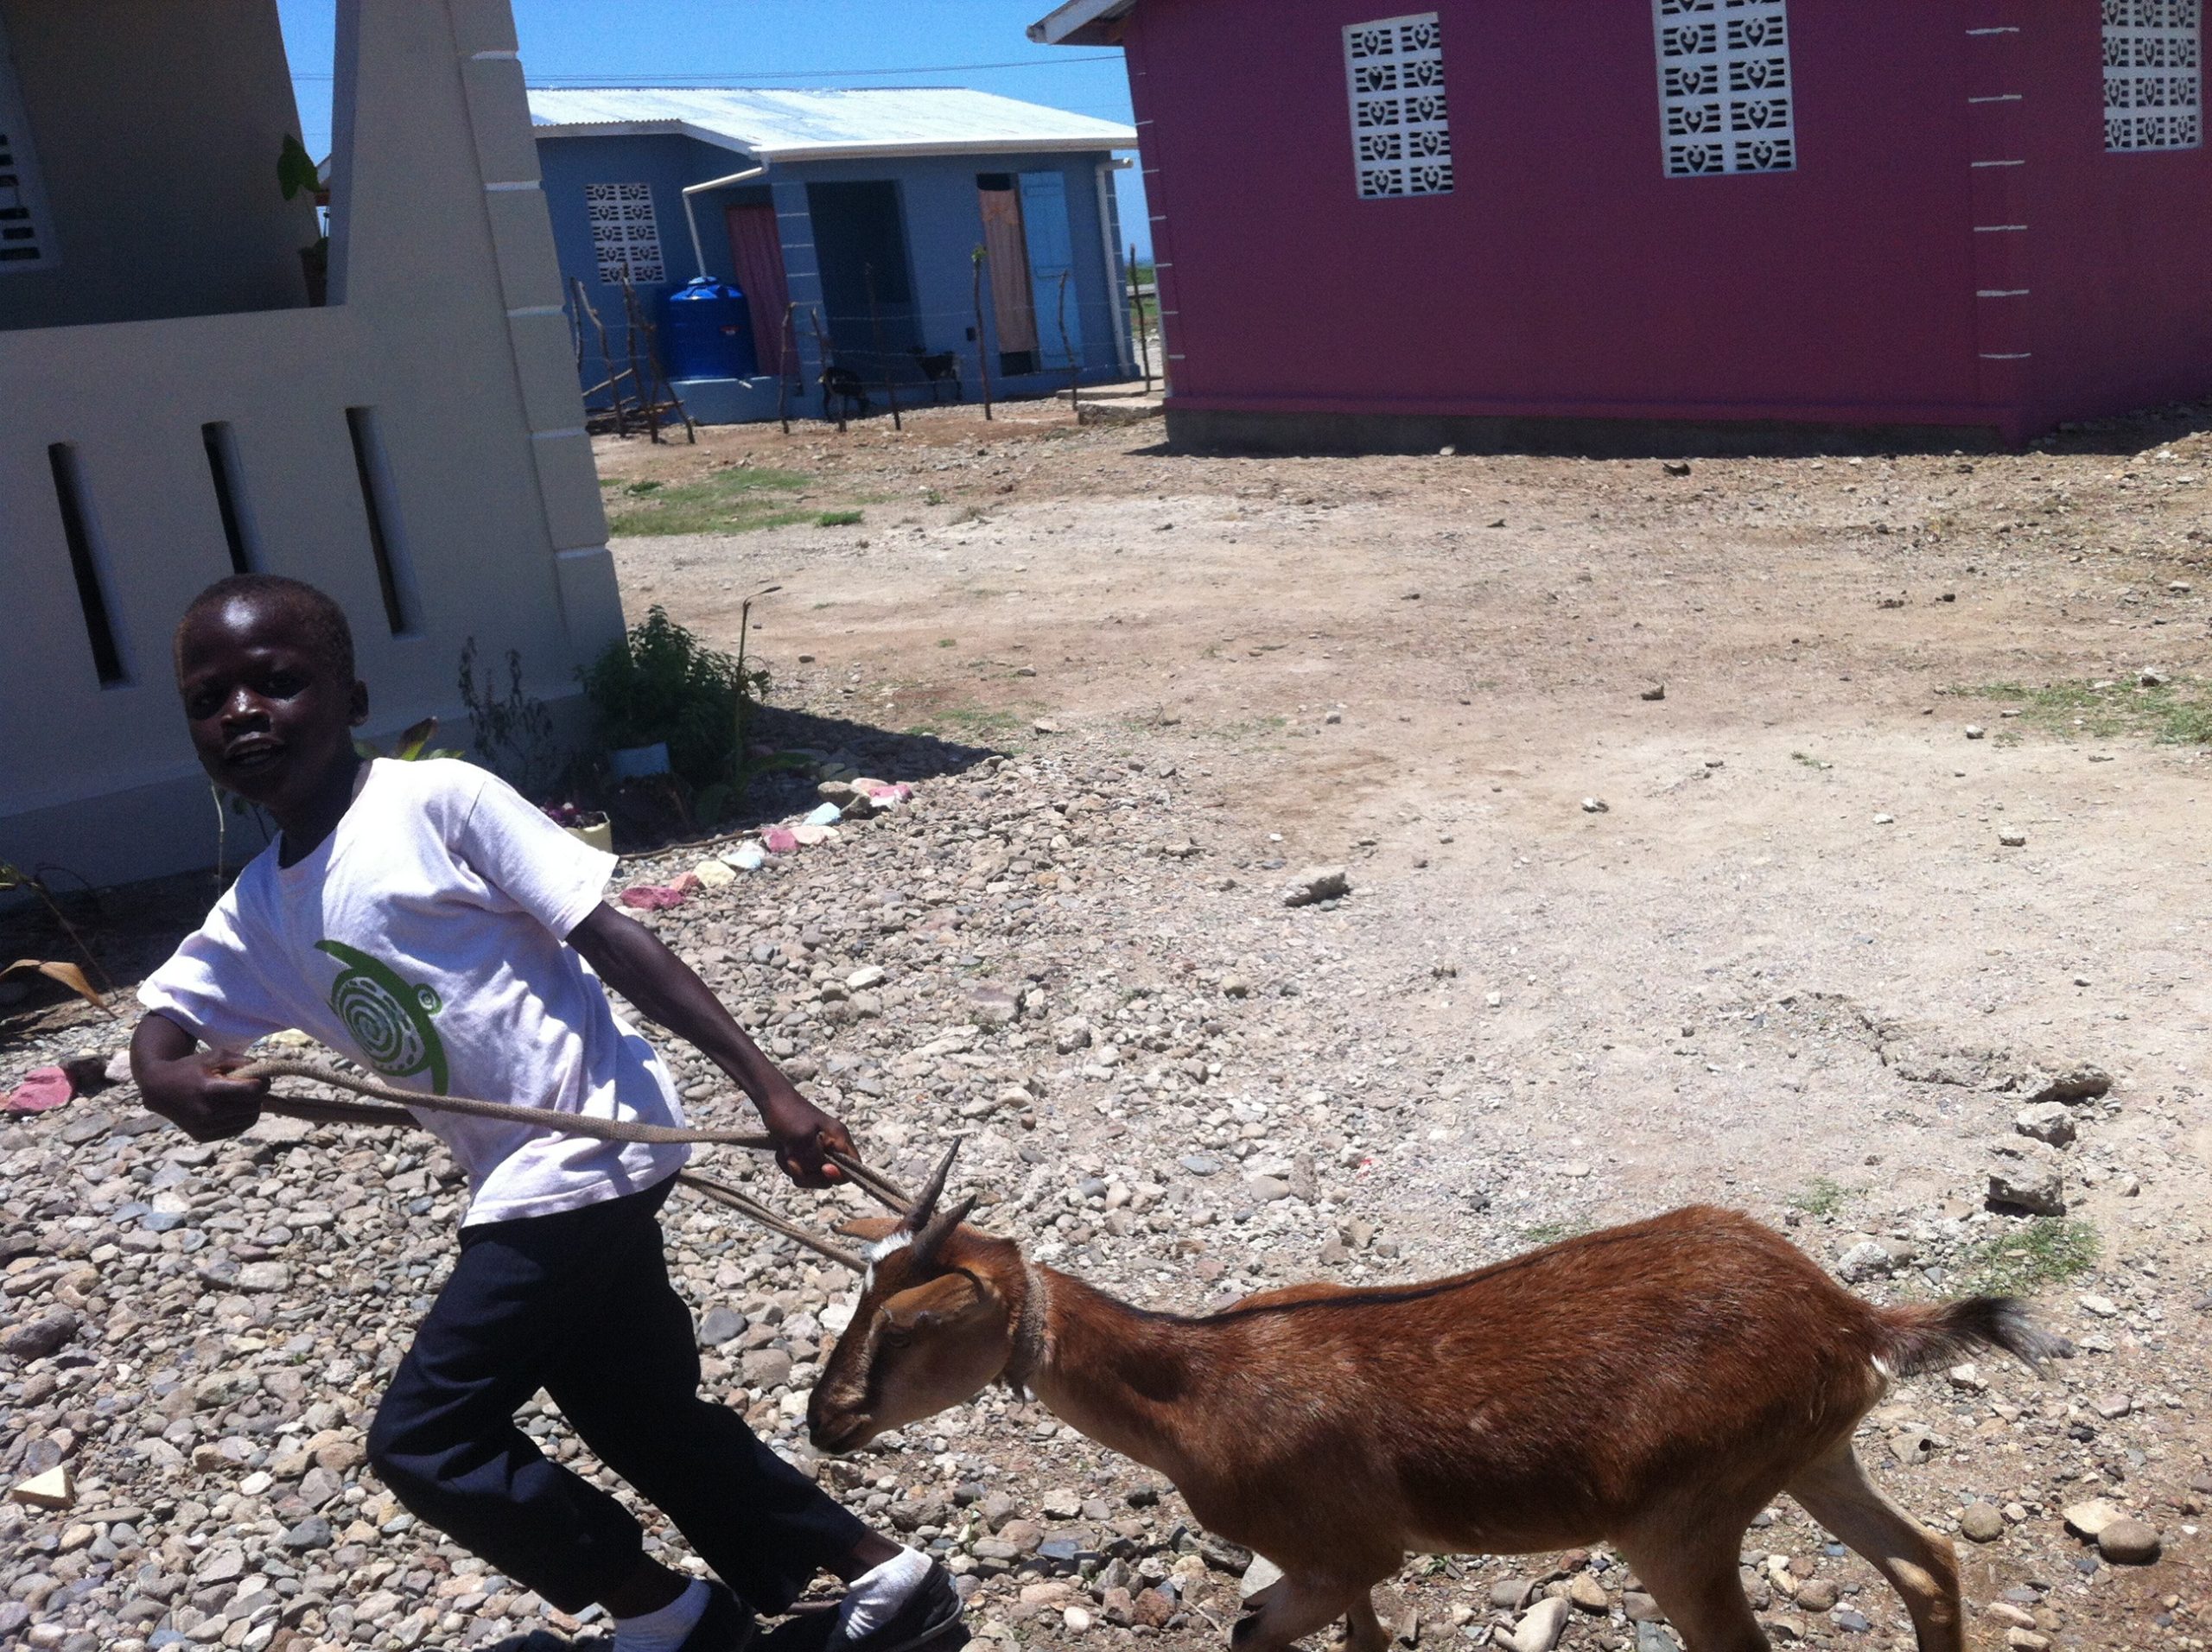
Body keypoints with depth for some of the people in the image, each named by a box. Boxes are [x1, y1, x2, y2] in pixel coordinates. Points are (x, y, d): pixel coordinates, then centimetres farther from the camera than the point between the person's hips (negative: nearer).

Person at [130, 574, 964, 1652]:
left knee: (421, 1441, -4)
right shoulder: (257, 916, 10)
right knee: (646, 1422, 19)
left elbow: (611, 939, -15)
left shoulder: (436, 800, -12)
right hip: (521, 1186, 9)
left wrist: (766, 1088, -18)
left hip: (590, 1153, -9)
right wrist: (172, 1082, -16)